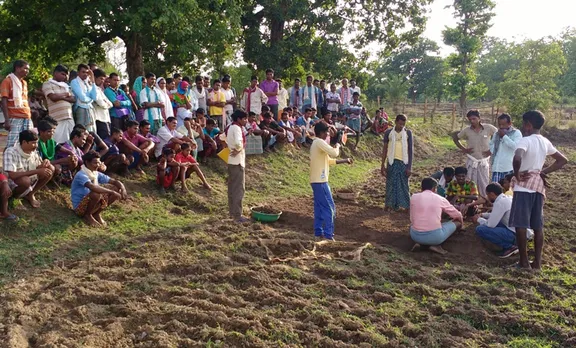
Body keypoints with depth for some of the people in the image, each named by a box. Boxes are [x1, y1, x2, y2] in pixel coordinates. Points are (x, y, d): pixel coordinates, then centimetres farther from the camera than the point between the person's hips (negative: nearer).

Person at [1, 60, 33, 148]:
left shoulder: (24, 83, 19)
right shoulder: (8, 81, -1)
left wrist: (30, 115, 12)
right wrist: (7, 120, -15)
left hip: (27, 118, 7)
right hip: (14, 118, -7)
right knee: (12, 145, -11)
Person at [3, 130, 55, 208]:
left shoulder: (33, 151, -5)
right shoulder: (10, 152, -24)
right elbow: (12, 175, -34)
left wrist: (45, 163, -19)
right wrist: (37, 171, -34)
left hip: (30, 184, 7)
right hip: (13, 186, -6)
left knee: (50, 168, -8)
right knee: (25, 180, -39)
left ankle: (30, 194, 0)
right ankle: (15, 195, -4)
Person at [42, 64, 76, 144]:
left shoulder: (66, 85, 21)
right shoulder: (47, 84, 3)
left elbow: (73, 99, 11)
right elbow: (53, 97, -12)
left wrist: (62, 97, -5)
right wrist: (65, 94, 4)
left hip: (69, 118, 6)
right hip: (57, 119, -6)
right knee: (58, 143, -9)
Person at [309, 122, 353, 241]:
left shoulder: (316, 143, 18)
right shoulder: (319, 142, -14)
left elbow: (329, 160, 23)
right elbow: (334, 153, -24)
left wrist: (344, 161, 21)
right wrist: (337, 146, -3)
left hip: (316, 180, 10)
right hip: (320, 181, -10)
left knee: (319, 207, 13)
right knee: (329, 207, -6)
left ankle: (318, 232, 16)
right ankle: (328, 234, -5)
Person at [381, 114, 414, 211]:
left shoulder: (408, 133, 1)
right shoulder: (388, 133, 2)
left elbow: (411, 150, 1)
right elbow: (385, 149, 7)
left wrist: (409, 167, -4)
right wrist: (383, 165, 4)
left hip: (403, 162, -1)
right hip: (392, 162, 1)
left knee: (403, 184, 3)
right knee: (391, 183, 3)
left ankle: (403, 204, 10)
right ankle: (391, 204, 11)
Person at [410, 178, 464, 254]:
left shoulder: (414, 197, 5)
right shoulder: (440, 199, 4)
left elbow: (412, 219, 11)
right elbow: (457, 215, 19)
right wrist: (461, 223, 42)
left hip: (415, 236, 3)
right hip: (434, 236, -3)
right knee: (457, 222, 19)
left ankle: (421, 243, 8)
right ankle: (435, 245, 3)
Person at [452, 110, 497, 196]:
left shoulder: (488, 128, -7)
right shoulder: (466, 131, -2)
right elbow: (455, 137, 12)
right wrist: (463, 149, 4)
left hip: (484, 161, -1)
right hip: (471, 161, 1)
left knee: (484, 184, 3)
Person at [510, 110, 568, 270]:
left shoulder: (525, 140, -14)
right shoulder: (545, 142, 9)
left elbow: (517, 158, -34)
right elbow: (563, 160, 18)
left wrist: (517, 174, -17)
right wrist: (544, 172, 10)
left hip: (524, 187, -7)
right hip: (539, 186, 7)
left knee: (520, 225, -1)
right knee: (538, 225, 10)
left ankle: (524, 262, 2)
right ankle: (537, 262, 14)